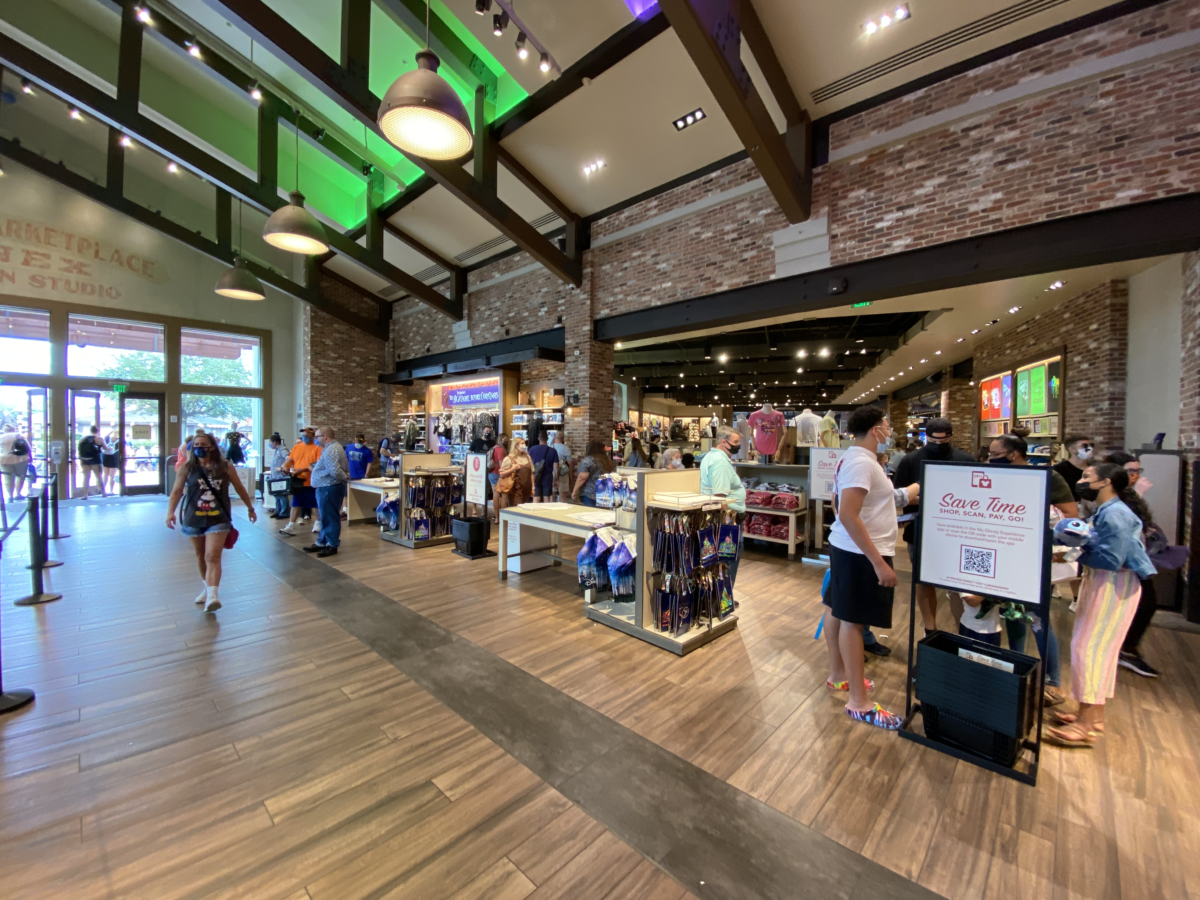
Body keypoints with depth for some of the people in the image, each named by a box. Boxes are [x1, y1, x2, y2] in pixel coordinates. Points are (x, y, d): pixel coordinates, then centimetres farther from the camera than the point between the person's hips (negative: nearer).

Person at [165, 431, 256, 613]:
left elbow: (239, 488, 6)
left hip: (219, 519, -2)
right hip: (194, 519, 3)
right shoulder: (186, 468, -1)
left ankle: (212, 596, -19)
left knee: (213, 557, -13)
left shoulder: (225, 466, -3)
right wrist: (171, 512, -17)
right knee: (201, 556, 17)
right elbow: (177, 491, -1)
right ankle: (207, 588, 37)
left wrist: (250, 508, 13)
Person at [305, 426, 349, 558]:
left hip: (329, 489, -11)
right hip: (327, 487, 11)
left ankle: (332, 545, 8)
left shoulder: (330, 450, -21)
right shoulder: (335, 447, 14)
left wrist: (345, 477, -14)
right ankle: (321, 542, 28)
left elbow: (335, 471, -30)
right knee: (325, 517, 18)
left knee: (330, 517, -1)